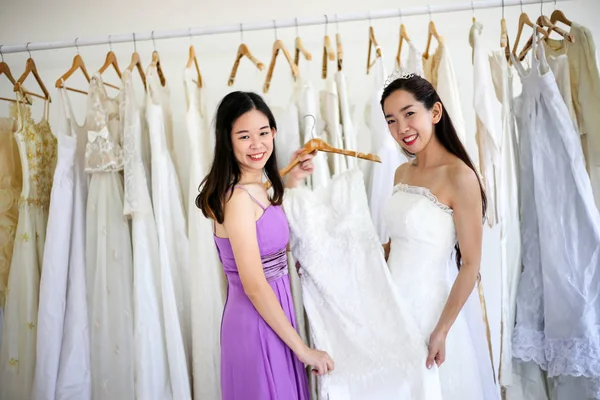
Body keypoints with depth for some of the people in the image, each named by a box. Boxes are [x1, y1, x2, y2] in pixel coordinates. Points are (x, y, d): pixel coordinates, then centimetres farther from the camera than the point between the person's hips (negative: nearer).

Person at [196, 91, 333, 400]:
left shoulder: (257, 188, 5)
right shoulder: (238, 197, -22)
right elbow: (254, 285, -24)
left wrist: (291, 182, 11)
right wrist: (303, 349, -18)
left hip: (269, 311, 9)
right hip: (258, 321, -9)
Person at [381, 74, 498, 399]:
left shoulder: (459, 176, -17)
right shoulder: (402, 173, 5)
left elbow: (470, 264, -16)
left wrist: (442, 330, -17)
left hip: (432, 301, -6)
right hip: (396, 299, 6)